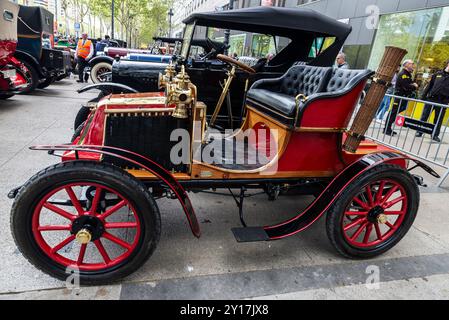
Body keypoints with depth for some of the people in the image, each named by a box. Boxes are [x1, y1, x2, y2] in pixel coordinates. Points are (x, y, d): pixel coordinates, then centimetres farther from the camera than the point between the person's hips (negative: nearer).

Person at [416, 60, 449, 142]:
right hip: (431, 99, 0)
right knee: (424, 117, 2)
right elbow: (429, 86, 9)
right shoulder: (437, 74, 7)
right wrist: (424, 96, 4)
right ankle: (420, 132, 13)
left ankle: (435, 135, 16)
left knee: (439, 119, 7)